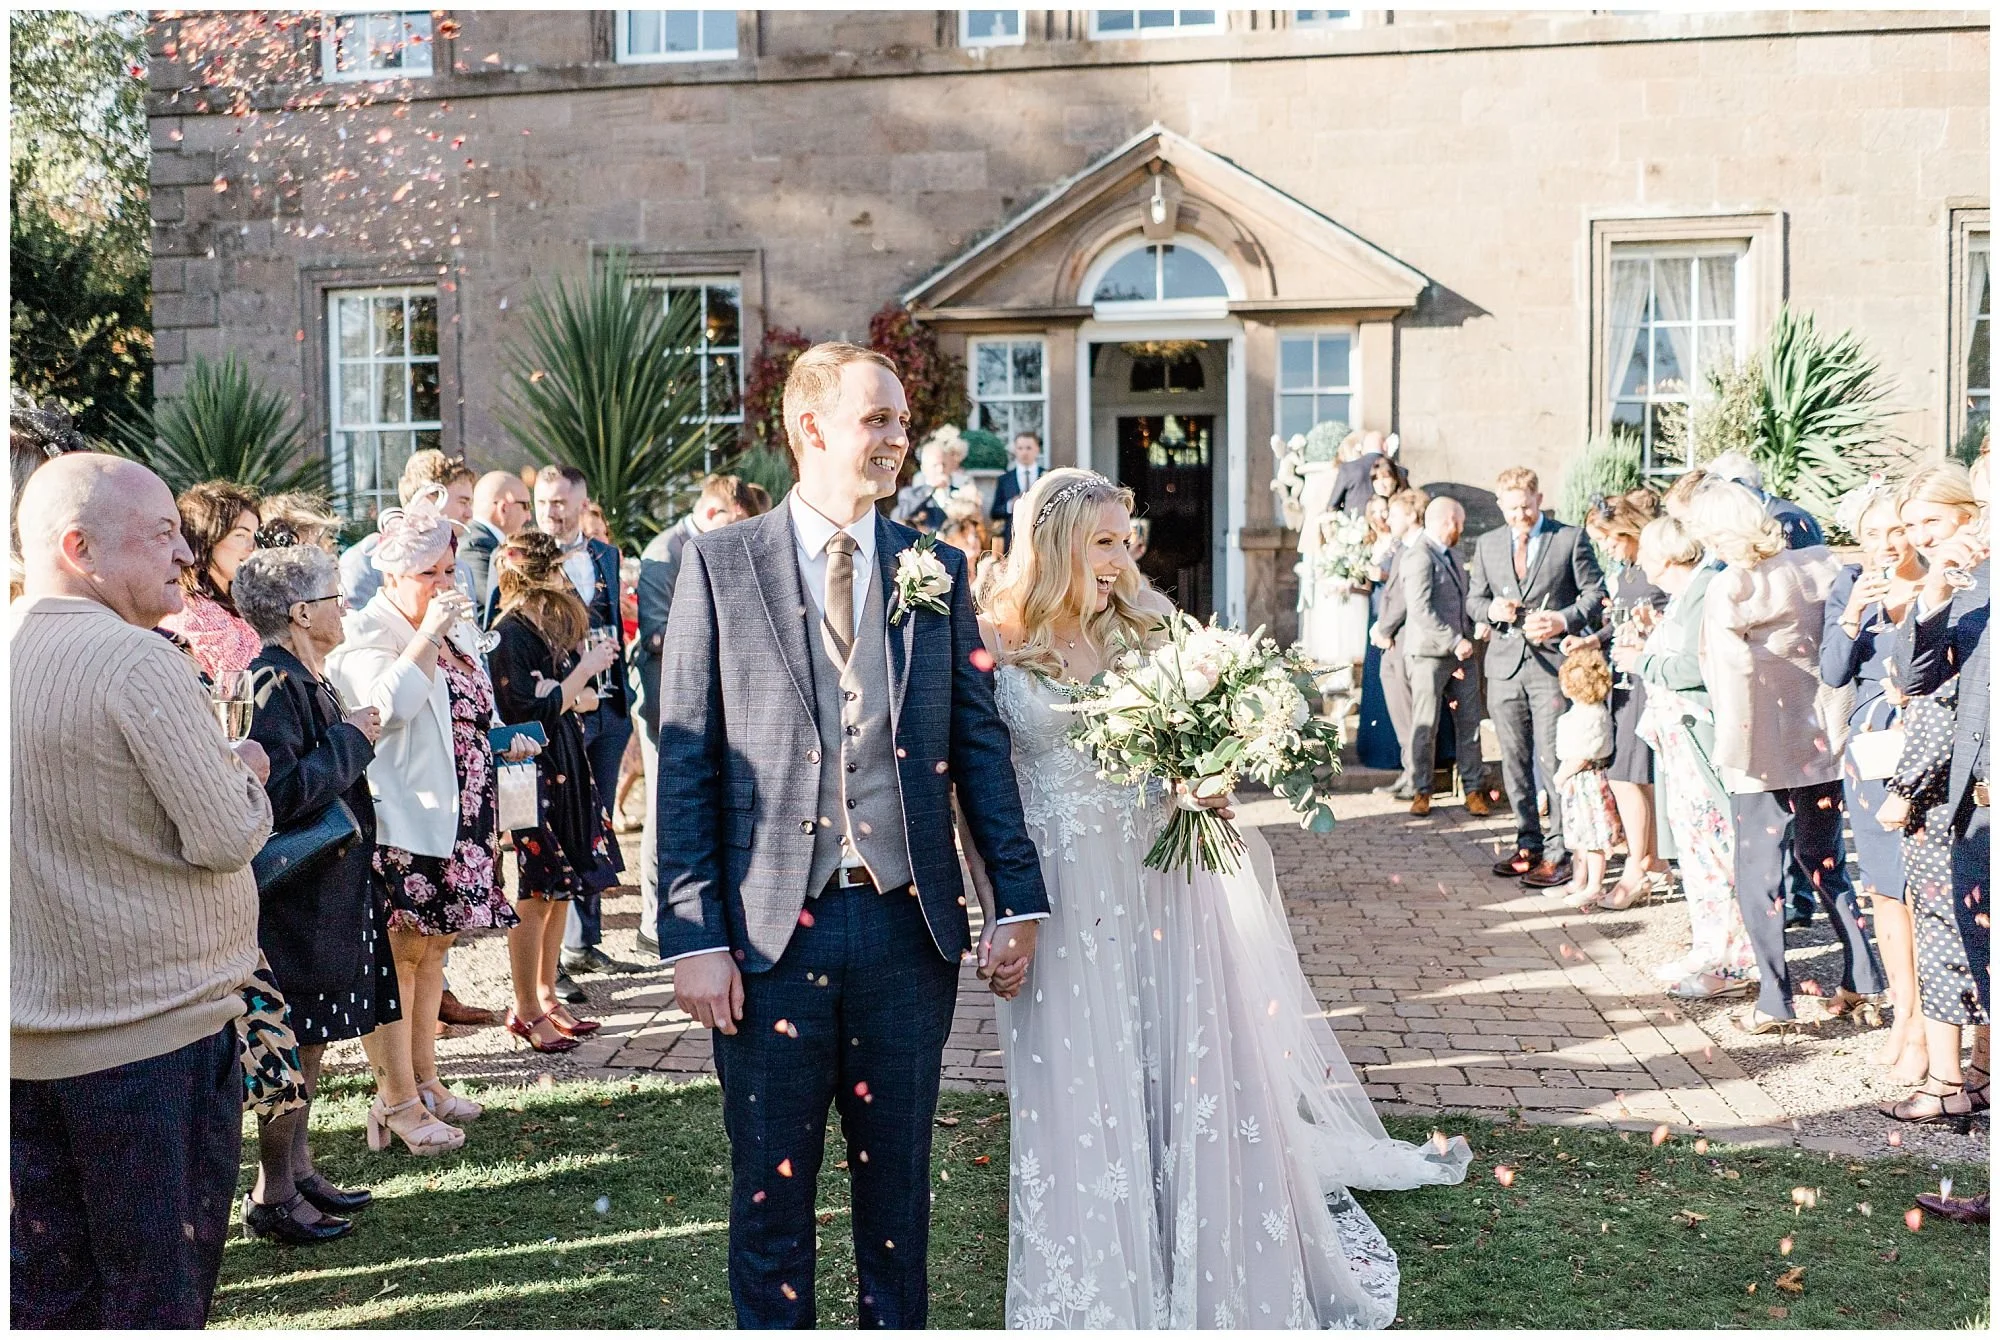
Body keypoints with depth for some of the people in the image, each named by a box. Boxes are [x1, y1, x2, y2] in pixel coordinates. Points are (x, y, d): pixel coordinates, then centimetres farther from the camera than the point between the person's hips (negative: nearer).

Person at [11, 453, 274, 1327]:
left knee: (45, 1292, 17)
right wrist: (245, 772, 1)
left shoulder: (16, 651, 6)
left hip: (27, 1035, 8)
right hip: (155, 1031, -7)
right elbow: (227, 838, -18)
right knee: (157, 1295, 5)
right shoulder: (137, 661, -18)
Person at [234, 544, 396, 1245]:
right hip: (296, 896, -10)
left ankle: (298, 1167, 28)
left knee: (311, 1036, 17)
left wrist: (354, 737, 8)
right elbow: (279, 794, -27)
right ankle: (272, 1194, 11)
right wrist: (349, 740, -18)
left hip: (330, 891, 10)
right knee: (294, 1042, -1)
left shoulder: (306, 679, 11)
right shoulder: (274, 685, -19)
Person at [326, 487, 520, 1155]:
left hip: (453, 820, 8)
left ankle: (424, 1080, 23)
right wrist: (426, 635, -24)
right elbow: (388, 706, -28)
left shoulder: (452, 629, 15)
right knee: (399, 954, -4)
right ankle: (398, 1103, 1)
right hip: (399, 825, -8)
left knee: (430, 950, 14)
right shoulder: (365, 636, -10)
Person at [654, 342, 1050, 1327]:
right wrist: (692, 937, -9)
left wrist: (1019, 899, 1)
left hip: (908, 923, 2)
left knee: (897, 1179, 15)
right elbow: (685, 763, -3)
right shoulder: (719, 563, -1)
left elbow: (979, 745, 8)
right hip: (770, 929, -2)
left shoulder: (936, 570, 7)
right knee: (771, 1187, 10)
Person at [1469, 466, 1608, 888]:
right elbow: (1475, 600, 18)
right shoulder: (1487, 544, 13)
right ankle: (1528, 844, 20)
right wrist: (1491, 610, -5)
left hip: (1553, 662, -5)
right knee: (1514, 759, 9)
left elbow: (1595, 595, 0)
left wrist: (1563, 620, -17)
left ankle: (1558, 853, -1)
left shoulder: (1570, 538, 1)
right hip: (1505, 663, 5)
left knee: (1553, 758, -7)